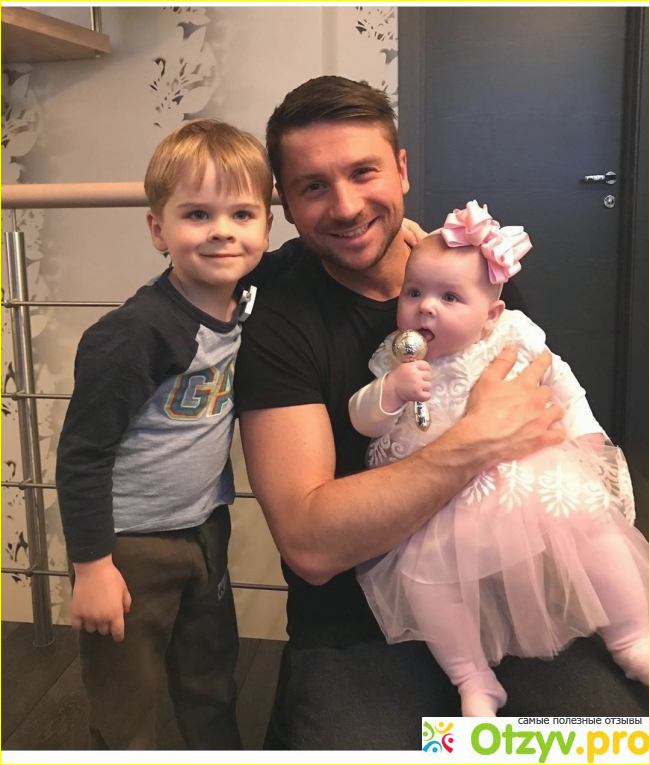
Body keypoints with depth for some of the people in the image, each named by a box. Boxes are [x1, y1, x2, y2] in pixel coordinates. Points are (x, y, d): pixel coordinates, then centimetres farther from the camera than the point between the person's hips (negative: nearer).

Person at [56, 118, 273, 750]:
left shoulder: (249, 309, -4)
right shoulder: (134, 334, -25)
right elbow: (82, 454, -20)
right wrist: (91, 566, -17)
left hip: (205, 529, 7)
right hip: (129, 545, -6)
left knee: (211, 682, 24)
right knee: (124, 707, 13)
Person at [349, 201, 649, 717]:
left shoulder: (516, 339, -2)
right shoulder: (396, 361, -2)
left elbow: (561, 385, 13)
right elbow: (363, 421, -4)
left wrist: (584, 433, 6)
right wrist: (392, 390, -22)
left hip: (536, 477, 0)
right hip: (445, 503, 0)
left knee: (592, 520, -14)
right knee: (422, 569, -17)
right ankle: (473, 681, 1)